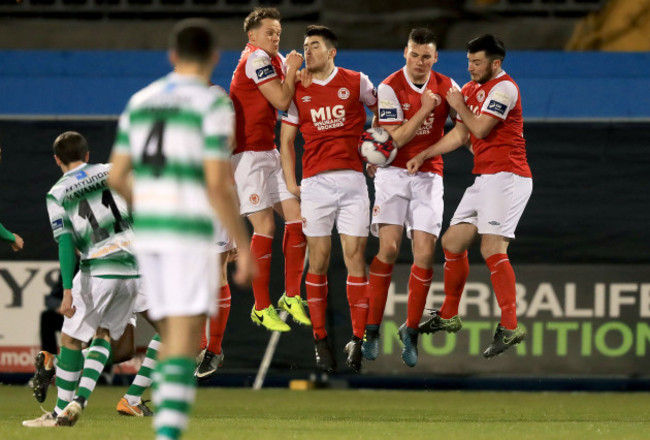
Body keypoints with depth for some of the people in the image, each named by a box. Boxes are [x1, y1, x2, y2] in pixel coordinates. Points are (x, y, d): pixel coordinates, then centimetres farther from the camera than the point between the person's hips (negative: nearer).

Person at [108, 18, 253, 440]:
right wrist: (245, 247, -9)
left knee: (173, 337, 16)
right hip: (191, 234, -6)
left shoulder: (142, 101, 12)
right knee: (186, 345, -9)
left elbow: (117, 177, 13)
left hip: (149, 231, 6)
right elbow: (218, 184, -15)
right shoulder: (213, 104, -9)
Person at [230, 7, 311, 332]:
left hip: (268, 153, 9)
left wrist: (295, 73, -4)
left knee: (296, 216, 3)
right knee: (265, 226, -10)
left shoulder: (275, 59, 14)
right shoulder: (256, 58, -13)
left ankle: (291, 297, 12)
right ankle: (261, 308, -2)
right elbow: (282, 100, -16)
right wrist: (292, 70, -2)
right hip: (247, 155, -9)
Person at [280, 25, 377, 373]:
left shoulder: (356, 82, 5)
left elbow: (381, 112, 21)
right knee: (318, 261, 0)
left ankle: (357, 340, -3)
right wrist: (291, 184, 3)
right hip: (315, 182, 1)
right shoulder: (297, 90, 9)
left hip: (352, 179, -1)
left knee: (354, 256, -6)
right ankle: (320, 341, 7)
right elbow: (286, 140, 12)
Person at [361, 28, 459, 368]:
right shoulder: (389, 88, -8)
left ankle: (411, 330, 5)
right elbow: (396, 137, -13)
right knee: (388, 248, -15)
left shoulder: (446, 86, 3)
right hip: (393, 172, -3)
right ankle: (372, 329, -5)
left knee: (424, 254, -8)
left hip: (428, 175, 3)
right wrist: (425, 108, -17)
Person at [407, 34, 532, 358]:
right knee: (453, 241, 13)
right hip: (484, 179, 10)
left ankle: (509, 327, -23)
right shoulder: (470, 89, 16)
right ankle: (448, 315, 27)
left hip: (506, 176, -10)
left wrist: (460, 107, -2)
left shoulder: (504, 88, -12)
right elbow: (461, 134, 23)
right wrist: (423, 155, 18)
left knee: (492, 247, -19)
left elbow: (480, 128, -18)